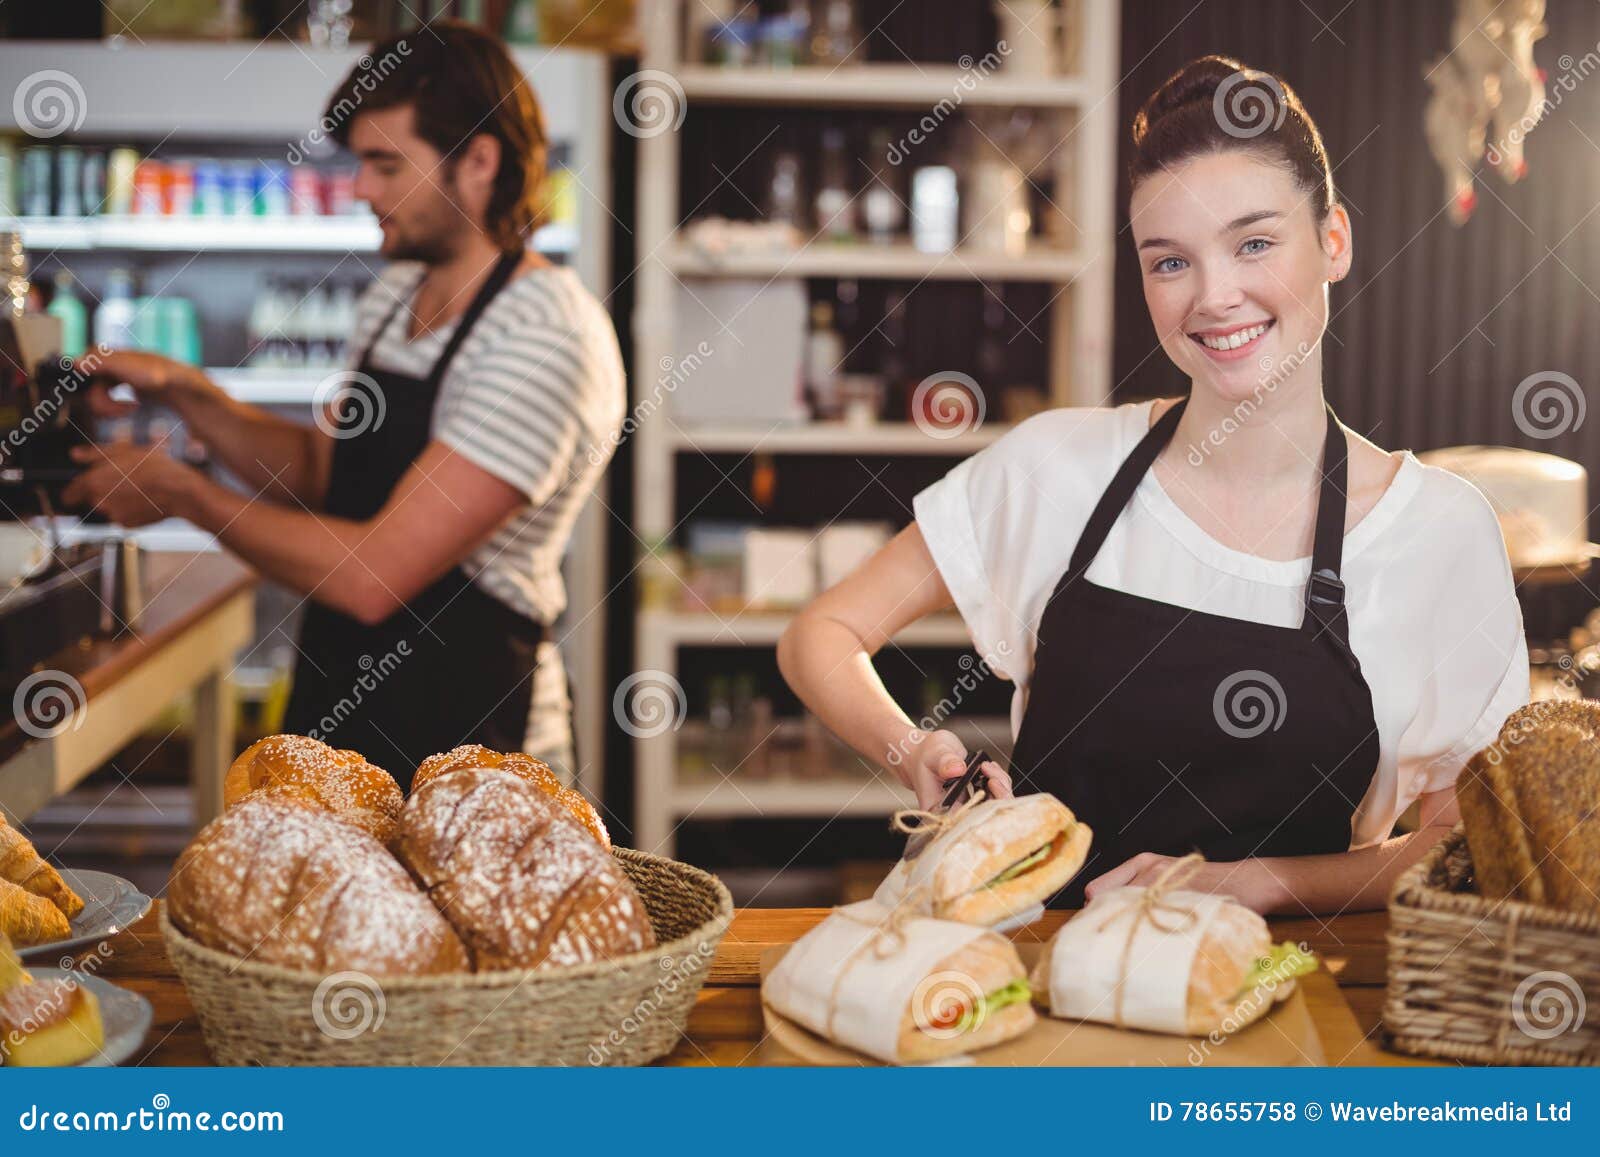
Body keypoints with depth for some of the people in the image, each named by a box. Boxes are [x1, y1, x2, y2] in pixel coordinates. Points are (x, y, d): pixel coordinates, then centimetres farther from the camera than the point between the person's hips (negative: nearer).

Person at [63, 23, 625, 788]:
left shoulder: (544, 337, -23)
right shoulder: (394, 295, 7)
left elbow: (375, 577, -26)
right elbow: (321, 472, 18)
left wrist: (181, 493, -14)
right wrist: (184, 393, 3)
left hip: (459, 752, -8)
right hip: (340, 720, 8)